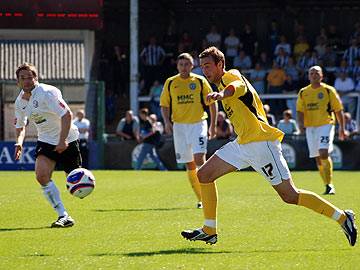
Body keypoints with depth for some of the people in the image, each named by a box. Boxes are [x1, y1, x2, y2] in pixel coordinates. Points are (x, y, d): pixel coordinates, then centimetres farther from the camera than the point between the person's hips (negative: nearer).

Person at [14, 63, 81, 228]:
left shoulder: (47, 93, -20)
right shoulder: (20, 101, 2)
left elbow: (67, 115, -25)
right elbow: (20, 125, 19)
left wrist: (62, 140, -31)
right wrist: (19, 142, 1)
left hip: (67, 139, -5)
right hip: (45, 141, 5)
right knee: (42, 175, -19)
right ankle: (63, 216, -14)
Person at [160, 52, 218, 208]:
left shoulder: (200, 81, 2)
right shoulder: (170, 83, 7)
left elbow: (212, 103, 6)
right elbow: (164, 105, 11)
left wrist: (213, 125, 3)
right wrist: (167, 121, -6)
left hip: (198, 124, -3)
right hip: (179, 126, 3)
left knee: (199, 158, -20)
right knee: (189, 165, 4)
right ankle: (201, 199, 13)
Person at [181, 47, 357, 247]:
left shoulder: (231, 76, -8)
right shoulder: (223, 82, 20)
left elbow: (238, 87, -33)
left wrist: (221, 94, -56)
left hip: (260, 142, -10)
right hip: (243, 144, 10)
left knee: (290, 196, -10)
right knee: (204, 175, 2)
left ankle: (342, 217, -1)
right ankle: (209, 231, 8)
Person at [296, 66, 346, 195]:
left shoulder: (329, 90, 1)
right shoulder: (303, 92, 9)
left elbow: (338, 110, 5)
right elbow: (300, 111, 5)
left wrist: (341, 128, 3)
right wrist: (300, 123, -14)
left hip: (326, 125, -4)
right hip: (310, 127, 4)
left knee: (323, 153, -21)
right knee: (318, 158, 6)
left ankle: (330, 185, -16)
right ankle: (328, 185, 18)